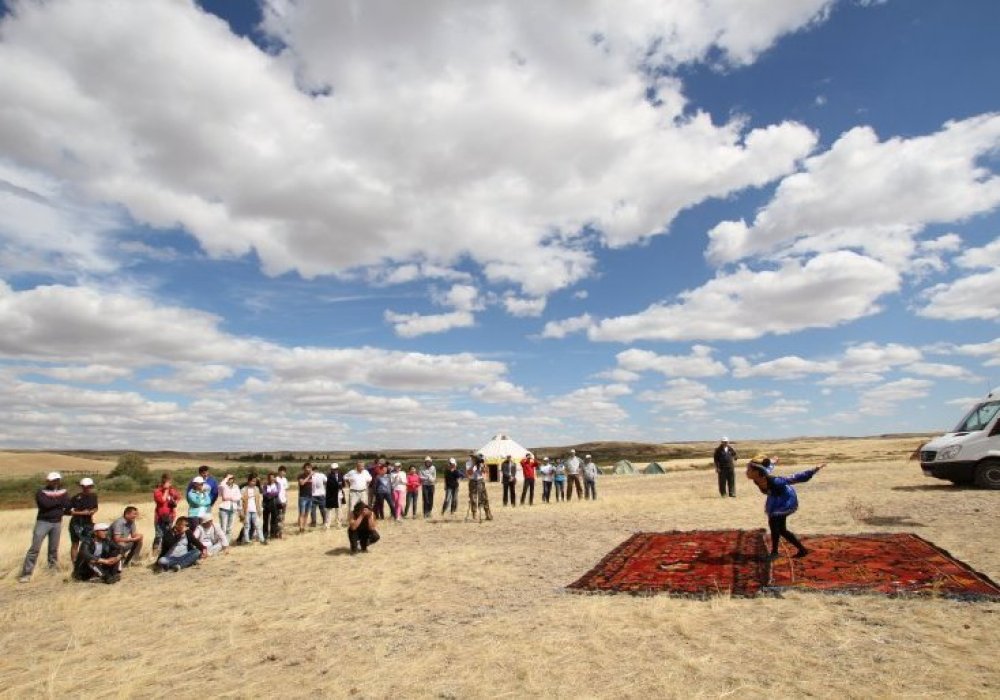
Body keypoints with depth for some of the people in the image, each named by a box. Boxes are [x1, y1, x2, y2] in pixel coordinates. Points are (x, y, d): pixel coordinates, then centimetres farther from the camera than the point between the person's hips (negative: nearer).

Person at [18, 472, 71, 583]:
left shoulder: (62, 492, 7)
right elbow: (45, 504, -21)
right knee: (35, 548, -7)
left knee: (54, 548, 9)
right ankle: (26, 574, -2)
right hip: (43, 522, -3)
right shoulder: (41, 492, -3)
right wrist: (58, 499, -10)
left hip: (57, 523, 3)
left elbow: (68, 506, -3)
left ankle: (53, 567, 20)